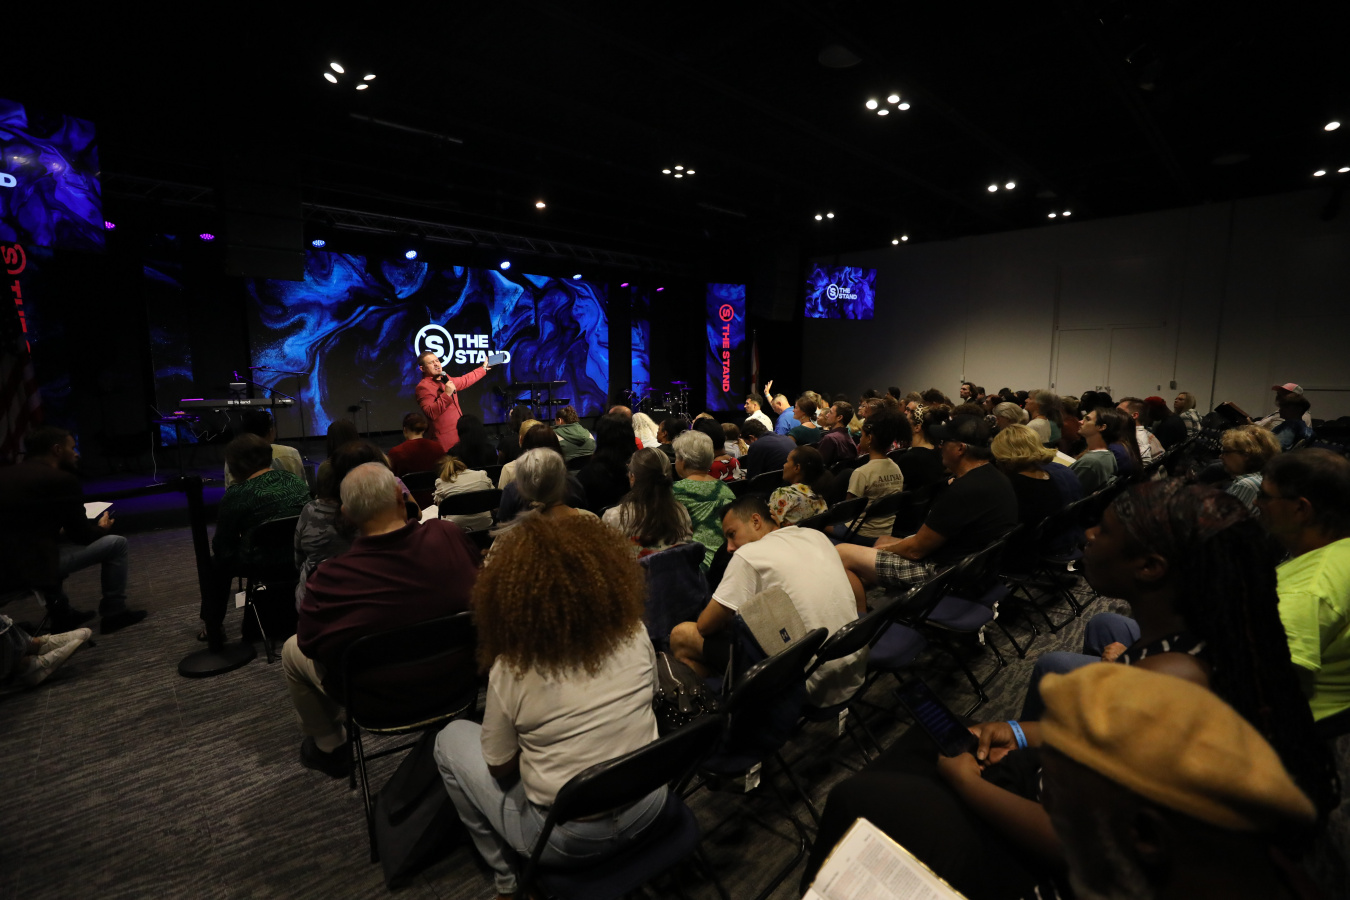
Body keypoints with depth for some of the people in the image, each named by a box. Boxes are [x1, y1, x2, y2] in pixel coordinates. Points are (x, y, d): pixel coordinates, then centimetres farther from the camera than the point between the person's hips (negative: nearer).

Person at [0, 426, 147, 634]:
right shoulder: (62, 479, -10)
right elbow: (82, 535, -4)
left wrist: (61, 529, 27)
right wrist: (101, 528, 17)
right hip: (32, 568, -8)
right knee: (116, 543, 2)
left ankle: (62, 614, 36)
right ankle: (113, 613, 10)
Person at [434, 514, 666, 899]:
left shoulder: (512, 668, -21)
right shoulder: (635, 633, -12)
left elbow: (500, 768, -7)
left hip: (568, 841, -4)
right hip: (649, 809, 4)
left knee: (452, 738, 14)